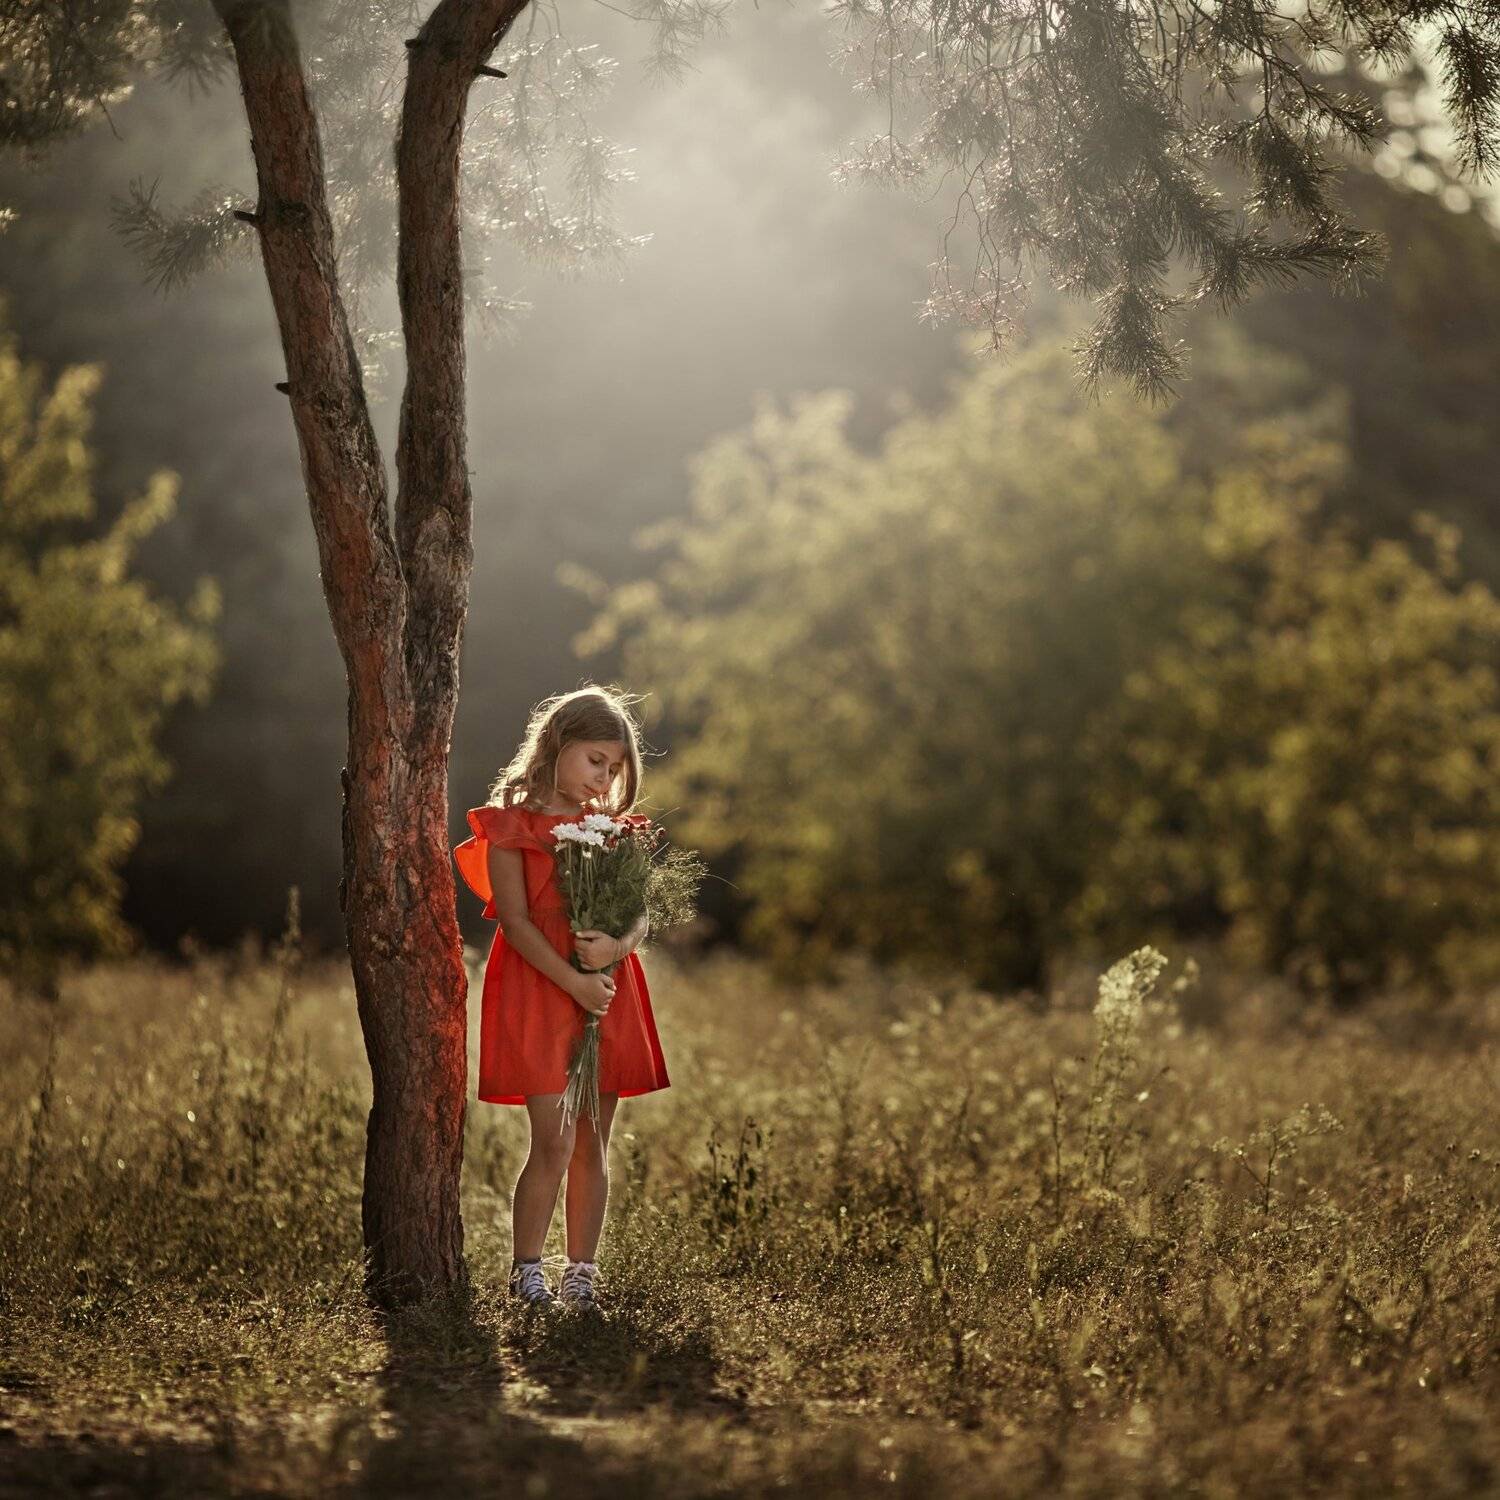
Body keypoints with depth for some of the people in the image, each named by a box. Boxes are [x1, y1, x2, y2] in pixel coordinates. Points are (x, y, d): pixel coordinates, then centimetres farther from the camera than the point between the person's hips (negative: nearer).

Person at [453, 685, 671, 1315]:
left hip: (608, 992, 5)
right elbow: (515, 920, -10)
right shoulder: (513, 825, -3)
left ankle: (581, 1273, 13)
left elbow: (638, 912, 8)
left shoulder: (607, 826, 14)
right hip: (538, 992, -5)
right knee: (554, 1141, -11)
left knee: (593, 1145, 6)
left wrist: (619, 944, -15)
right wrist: (574, 982, -19)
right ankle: (525, 1272, -1)